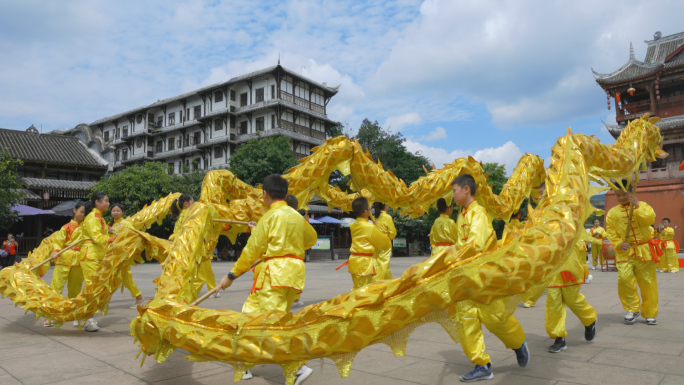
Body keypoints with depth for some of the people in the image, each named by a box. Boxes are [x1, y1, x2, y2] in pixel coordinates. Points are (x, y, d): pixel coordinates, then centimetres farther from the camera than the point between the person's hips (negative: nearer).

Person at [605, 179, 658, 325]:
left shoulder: (643, 206, 4)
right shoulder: (613, 212, 5)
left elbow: (650, 219, -15)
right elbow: (610, 230, 3)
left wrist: (636, 206, -19)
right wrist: (618, 243, -11)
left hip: (643, 251, 0)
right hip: (624, 252, 0)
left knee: (647, 282, 5)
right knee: (624, 278, -16)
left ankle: (650, 313, 22)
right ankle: (633, 309, 4)